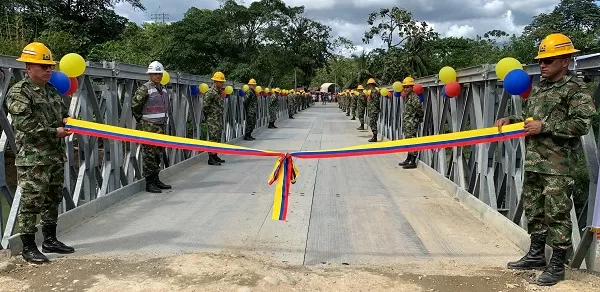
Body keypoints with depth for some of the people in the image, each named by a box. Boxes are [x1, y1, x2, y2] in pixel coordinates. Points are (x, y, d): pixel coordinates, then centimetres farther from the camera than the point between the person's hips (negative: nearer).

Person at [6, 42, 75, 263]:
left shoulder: (52, 90, 15)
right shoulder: (18, 92, -8)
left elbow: (63, 112, 24)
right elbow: (25, 124, -17)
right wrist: (54, 132, -16)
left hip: (56, 155, 8)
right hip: (32, 158, -8)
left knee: (53, 199, 14)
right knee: (32, 202, -4)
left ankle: (50, 240, 25)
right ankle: (28, 247, 6)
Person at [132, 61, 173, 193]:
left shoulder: (163, 89, 14)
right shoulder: (144, 89, -10)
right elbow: (135, 106, -9)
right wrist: (142, 121, -2)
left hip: (161, 127, 8)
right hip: (148, 128, -8)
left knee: (158, 155, 13)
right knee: (149, 155, -4)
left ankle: (156, 179, 22)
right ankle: (149, 183, 1)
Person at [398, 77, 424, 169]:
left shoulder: (414, 97, -16)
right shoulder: (407, 97, 13)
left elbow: (419, 110, -19)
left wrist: (419, 118, -5)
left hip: (412, 123, -10)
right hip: (406, 123, 10)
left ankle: (413, 162, -3)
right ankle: (408, 160, 26)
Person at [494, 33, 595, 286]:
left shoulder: (575, 90, -7)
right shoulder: (538, 89, 16)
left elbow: (582, 124, -16)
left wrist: (545, 127, -18)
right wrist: (510, 120, 9)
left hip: (558, 164, -8)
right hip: (533, 161, 8)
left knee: (557, 214, -3)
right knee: (533, 209, 15)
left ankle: (557, 265, 8)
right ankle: (536, 255, 28)